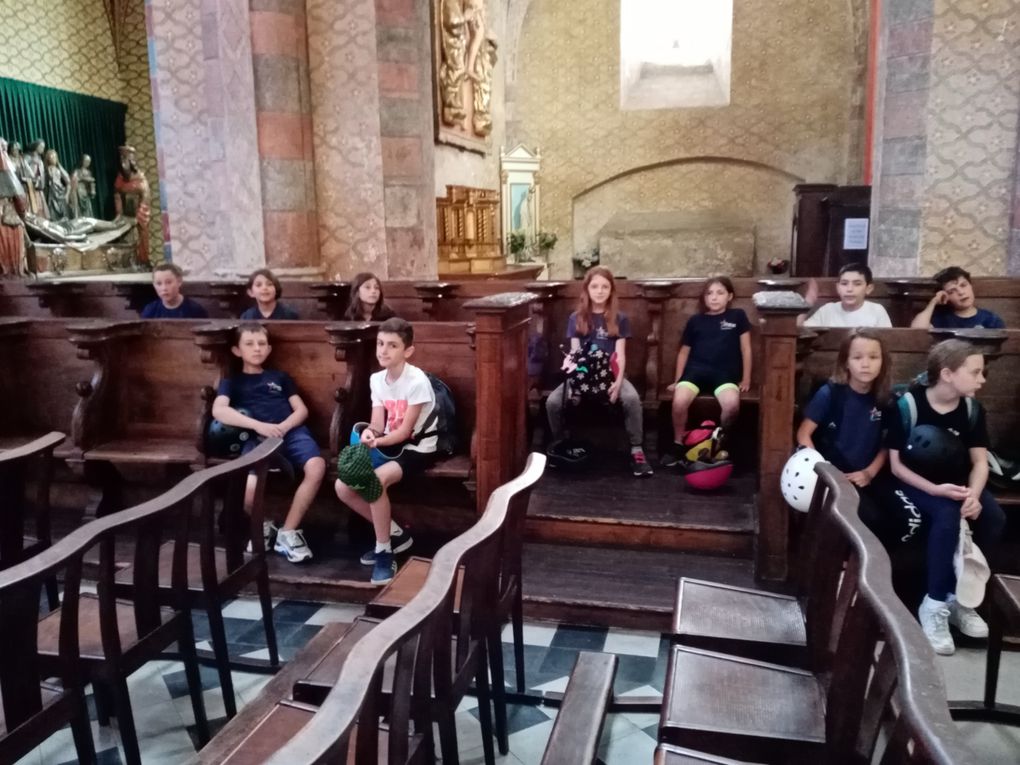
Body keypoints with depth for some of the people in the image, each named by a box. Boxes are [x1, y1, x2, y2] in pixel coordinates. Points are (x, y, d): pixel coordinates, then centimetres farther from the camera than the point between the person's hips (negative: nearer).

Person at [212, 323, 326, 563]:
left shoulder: (280, 377, 28)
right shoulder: (233, 382, 20)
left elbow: (302, 410, 17)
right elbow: (218, 411, -1)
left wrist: (282, 427, -6)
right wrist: (258, 425, -15)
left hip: (291, 432, 2)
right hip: (256, 438, -2)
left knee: (316, 467, -32)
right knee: (249, 488, -33)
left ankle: (288, 531, -16)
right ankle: (263, 525, 4)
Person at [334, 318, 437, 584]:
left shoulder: (417, 381, -20)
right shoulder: (376, 380, 1)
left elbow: (405, 431, -19)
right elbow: (378, 424, -3)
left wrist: (376, 441, -32)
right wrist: (368, 433, -25)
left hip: (417, 448, -7)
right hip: (390, 445, 8)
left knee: (376, 481, -32)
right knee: (343, 487, -7)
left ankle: (384, 553, -14)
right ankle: (393, 534, 10)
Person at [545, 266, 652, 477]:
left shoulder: (620, 319, 4)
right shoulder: (576, 318, 7)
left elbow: (620, 355, -3)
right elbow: (574, 353, 2)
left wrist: (618, 382, -20)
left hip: (610, 373, -1)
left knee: (632, 399, -33)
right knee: (552, 402, -25)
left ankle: (637, 450, -19)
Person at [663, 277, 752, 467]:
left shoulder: (737, 316, 13)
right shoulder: (695, 320, 15)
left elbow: (745, 348, 12)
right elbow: (684, 351, 19)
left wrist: (746, 379, 9)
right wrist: (677, 380, 15)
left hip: (724, 373, -1)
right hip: (696, 369, 1)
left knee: (732, 404, -33)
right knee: (679, 401, -30)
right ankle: (678, 445, -5)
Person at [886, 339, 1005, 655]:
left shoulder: (972, 409, -1)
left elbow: (980, 462, -2)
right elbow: (896, 464, -14)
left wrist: (973, 495, -22)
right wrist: (935, 490, -27)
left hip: (955, 484, 5)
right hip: (915, 483, -5)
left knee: (994, 517, -22)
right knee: (947, 515, -33)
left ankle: (959, 596, -5)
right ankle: (935, 604, -21)